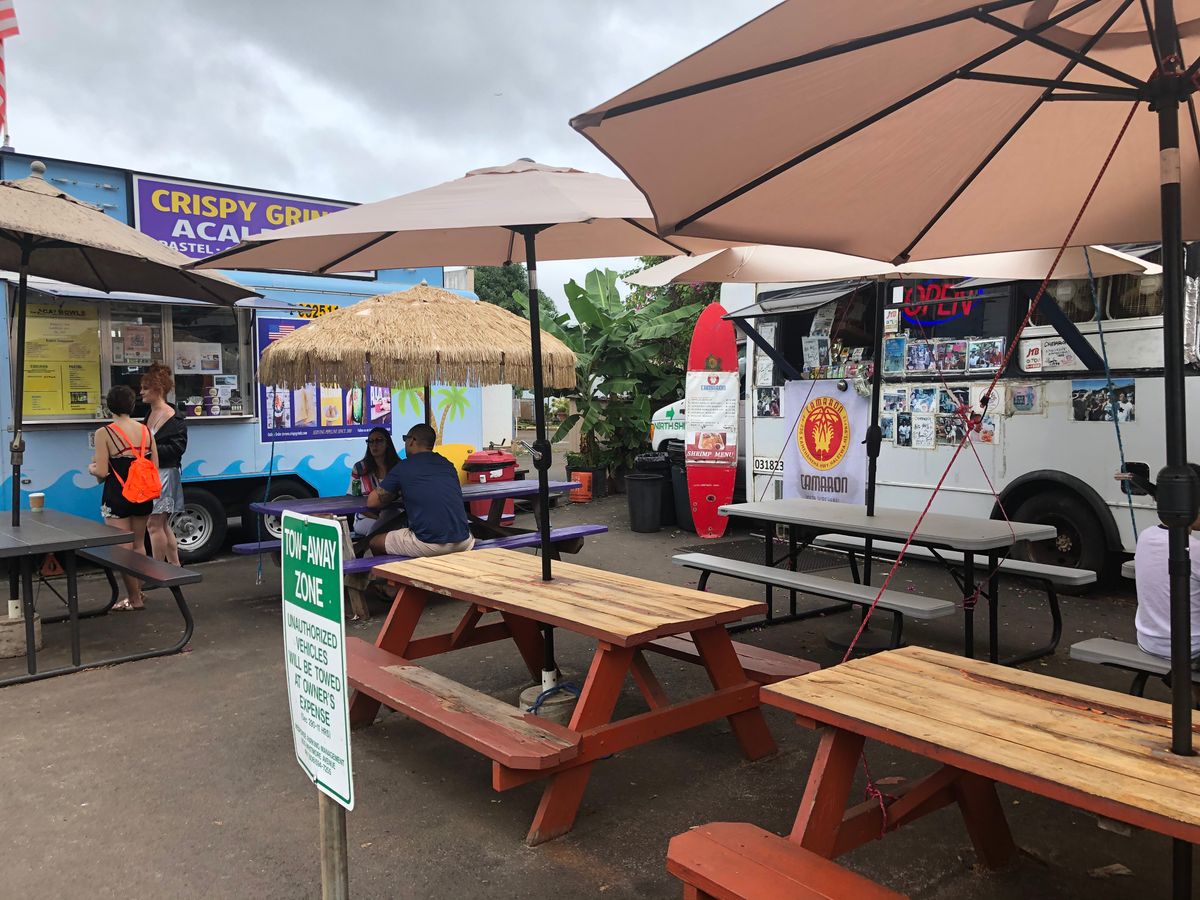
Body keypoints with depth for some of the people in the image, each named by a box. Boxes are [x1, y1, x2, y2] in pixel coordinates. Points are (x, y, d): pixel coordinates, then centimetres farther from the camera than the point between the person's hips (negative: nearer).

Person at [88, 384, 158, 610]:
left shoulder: (104, 433, -14)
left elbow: (101, 472, -15)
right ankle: (138, 591, 28)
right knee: (138, 546, 19)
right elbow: (154, 466, 2)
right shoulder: (145, 431, -1)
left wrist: (91, 467, 7)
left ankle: (134, 599, 9)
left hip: (117, 497, -5)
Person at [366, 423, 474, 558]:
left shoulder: (403, 467, 1)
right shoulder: (448, 465, 14)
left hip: (428, 545, -4)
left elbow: (372, 502, 8)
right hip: (462, 544, 4)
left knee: (375, 542, 19)